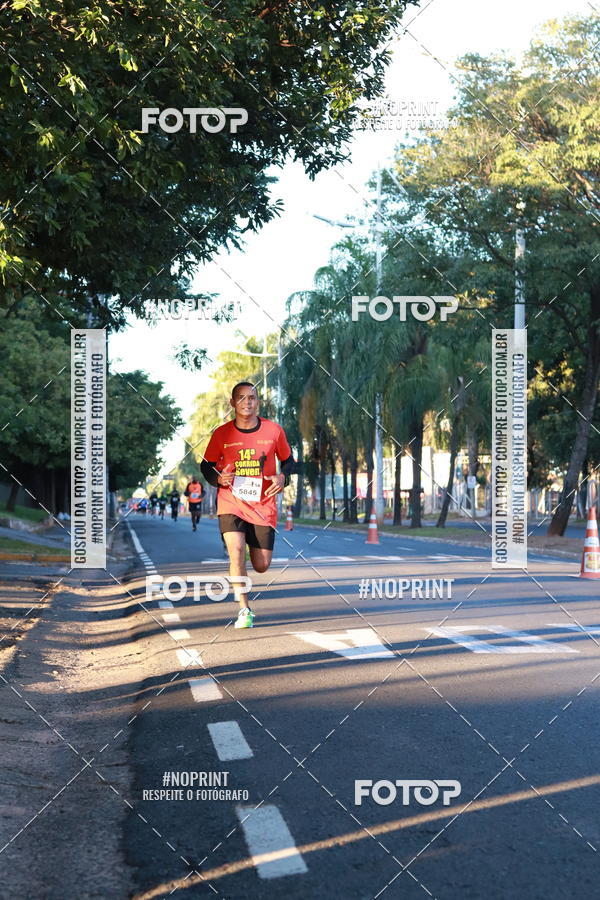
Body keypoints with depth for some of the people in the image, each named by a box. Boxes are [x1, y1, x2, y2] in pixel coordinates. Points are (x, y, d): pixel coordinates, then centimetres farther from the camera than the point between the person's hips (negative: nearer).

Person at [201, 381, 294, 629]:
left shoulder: (274, 430, 0)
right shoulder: (221, 434, -2)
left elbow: (288, 460, 13)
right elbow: (206, 464, 9)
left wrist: (283, 477, -9)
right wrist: (218, 478, -12)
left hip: (263, 504, 1)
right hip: (231, 501, -1)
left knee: (261, 566, 4)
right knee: (236, 551, -22)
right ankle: (244, 611, -8)